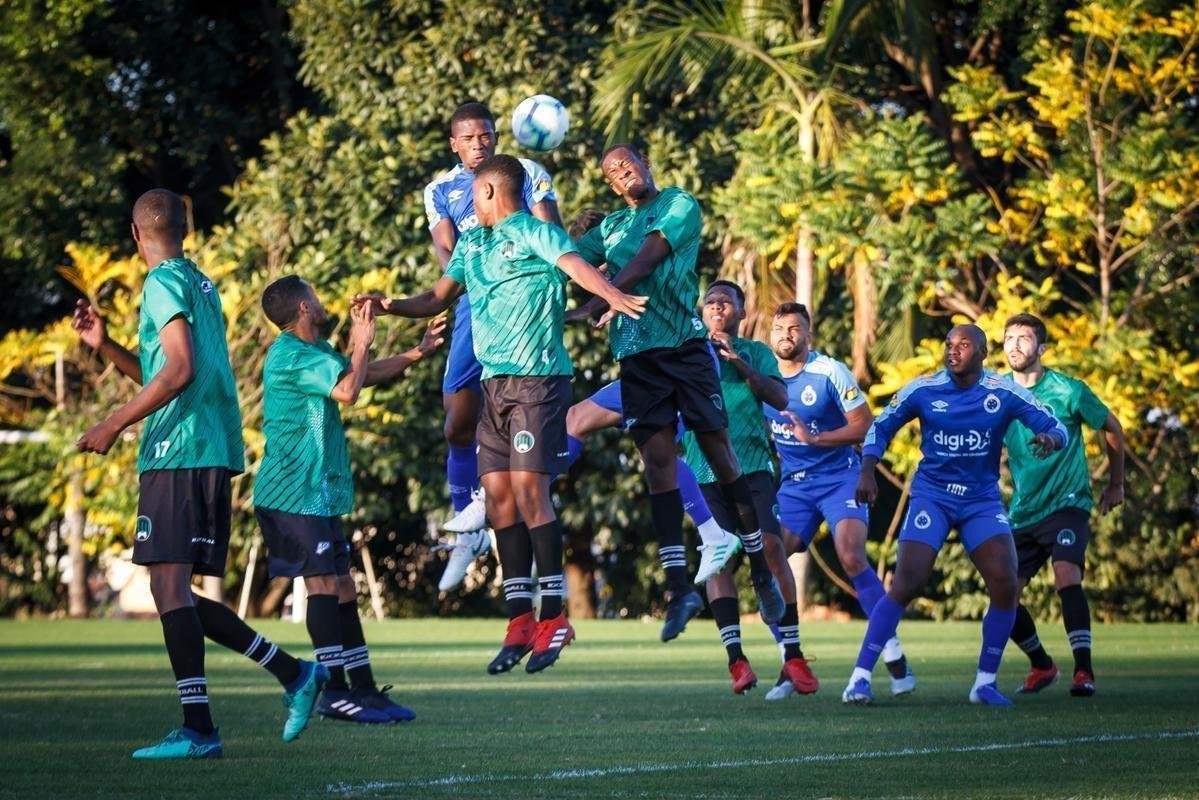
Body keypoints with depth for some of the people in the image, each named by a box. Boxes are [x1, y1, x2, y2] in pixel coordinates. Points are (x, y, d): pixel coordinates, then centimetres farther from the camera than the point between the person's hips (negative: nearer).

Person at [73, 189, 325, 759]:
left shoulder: (164, 284, -5)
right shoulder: (201, 284, 23)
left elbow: (179, 371, -16)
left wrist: (115, 424, -14)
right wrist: (104, 345, 25)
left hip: (178, 454, -9)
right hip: (213, 453, 9)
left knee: (169, 585, -12)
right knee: (179, 594, 12)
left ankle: (198, 728, -18)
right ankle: (294, 673, 9)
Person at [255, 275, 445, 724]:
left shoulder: (315, 352, 18)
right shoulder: (292, 355, -14)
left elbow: (366, 374, 29)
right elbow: (348, 390, -23)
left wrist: (417, 353, 19)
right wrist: (362, 342, -9)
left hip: (317, 493, 10)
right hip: (295, 494, -10)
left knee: (342, 587, 9)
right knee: (324, 582, -14)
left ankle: (363, 688, 11)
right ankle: (334, 692, -16)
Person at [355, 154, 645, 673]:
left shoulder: (533, 234, -5)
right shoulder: (471, 245, 19)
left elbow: (576, 265, -23)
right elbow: (436, 300, 28)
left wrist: (614, 297, -42)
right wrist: (387, 306, 10)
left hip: (538, 379, -8)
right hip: (494, 383, 8)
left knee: (528, 487, -12)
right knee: (498, 493, 3)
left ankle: (553, 618, -6)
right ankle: (520, 622, 7)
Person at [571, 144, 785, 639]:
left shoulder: (679, 205, 1)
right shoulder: (611, 226, 19)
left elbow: (647, 258, -13)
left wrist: (599, 301, -20)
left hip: (684, 343, -4)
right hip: (635, 354, 4)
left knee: (718, 450, -2)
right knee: (657, 460, -3)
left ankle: (762, 573, 10)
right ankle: (679, 588, -3)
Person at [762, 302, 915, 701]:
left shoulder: (831, 373, -11)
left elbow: (865, 426, -12)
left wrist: (815, 438, -22)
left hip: (839, 479, -5)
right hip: (792, 485, 5)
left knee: (851, 558, -23)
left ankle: (894, 656, -14)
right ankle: (789, 666, 6)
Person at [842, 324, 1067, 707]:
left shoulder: (1004, 394, -6)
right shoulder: (923, 390, -6)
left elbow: (1056, 428, -6)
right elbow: (881, 428, 7)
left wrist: (1050, 439, -30)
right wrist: (867, 471, -7)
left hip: (982, 499, 2)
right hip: (931, 495, -2)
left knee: (1005, 585, -14)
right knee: (905, 584, -16)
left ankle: (985, 682, 3)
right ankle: (860, 677, -10)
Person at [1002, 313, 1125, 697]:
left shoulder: (1068, 391, -10)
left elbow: (1112, 428, 6)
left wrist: (1115, 484, 15)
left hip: (1067, 504, -5)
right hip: (1022, 513, 5)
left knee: (1067, 577, -27)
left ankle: (1084, 672, -23)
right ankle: (1041, 665, 24)